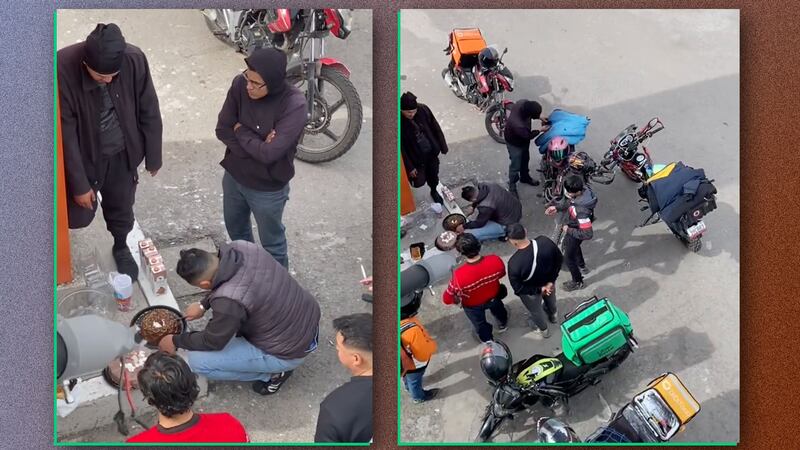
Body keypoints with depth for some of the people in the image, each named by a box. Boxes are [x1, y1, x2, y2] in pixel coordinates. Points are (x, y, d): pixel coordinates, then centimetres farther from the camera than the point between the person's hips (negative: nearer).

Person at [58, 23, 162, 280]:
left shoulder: (134, 60, -26)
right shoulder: (63, 68, -32)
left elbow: (149, 112, -9)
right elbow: (66, 133, -23)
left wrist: (153, 158, 1)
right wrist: (79, 184, -17)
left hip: (123, 153, 2)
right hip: (83, 156, -2)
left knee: (122, 206, 21)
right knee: (79, 216, 11)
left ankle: (121, 247, 51)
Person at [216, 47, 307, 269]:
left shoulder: (294, 104, -31)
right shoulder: (240, 84, -17)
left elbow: (269, 153, -33)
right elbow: (223, 130, -11)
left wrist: (241, 131, -19)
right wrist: (256, 146, -22)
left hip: (267, 188, -6)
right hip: (234, 175, 6)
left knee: (272, 243, 17)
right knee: (235, 228, 30)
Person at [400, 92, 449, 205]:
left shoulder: (423, 109, -19)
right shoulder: (399, 121, -27)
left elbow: (435, 128, -3)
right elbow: (400, 147, -18)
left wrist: (443, 146, 4)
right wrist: (410, 167, -14)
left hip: (432, 151, 3)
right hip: (416, 157, -3)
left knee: (433, 174, 20)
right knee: (419, 182, 1)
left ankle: (434, 191, 50)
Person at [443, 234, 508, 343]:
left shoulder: (459, 276, -45)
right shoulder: (495, 260, -36)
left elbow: (447, 299, -28)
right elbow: (502, 274, -10)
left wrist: (456, 299, -5)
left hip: (473, 306, -2)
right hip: (494, 297, 2)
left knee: (481, 325, 33)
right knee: (498, 309, 39)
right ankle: (503, 324, 71)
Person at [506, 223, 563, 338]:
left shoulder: (514, 263, -42)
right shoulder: (545, 241, -32)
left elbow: (518, 288, -28)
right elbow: (559, 259, -13)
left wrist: (539, 290, -16)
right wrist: (551, 280, -8)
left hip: (531, 292, -3)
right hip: (548, 283, 3)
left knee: (536, 311, 32)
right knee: (550, 300, 39)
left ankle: (543, 329, 62)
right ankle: (553, 315, 71)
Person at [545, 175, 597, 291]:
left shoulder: (581, 210, -47)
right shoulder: (582, 189, -24)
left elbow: (587, 234, -39)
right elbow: (568, 201, 1)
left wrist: (569, 230, -26)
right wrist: (557, 207, -10)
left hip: (575, 233, -8)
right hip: (572, 226, 8)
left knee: (569, 257, 18)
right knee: (571, 244, 36)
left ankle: (577, 282, 44)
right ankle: (582, 267, 63)